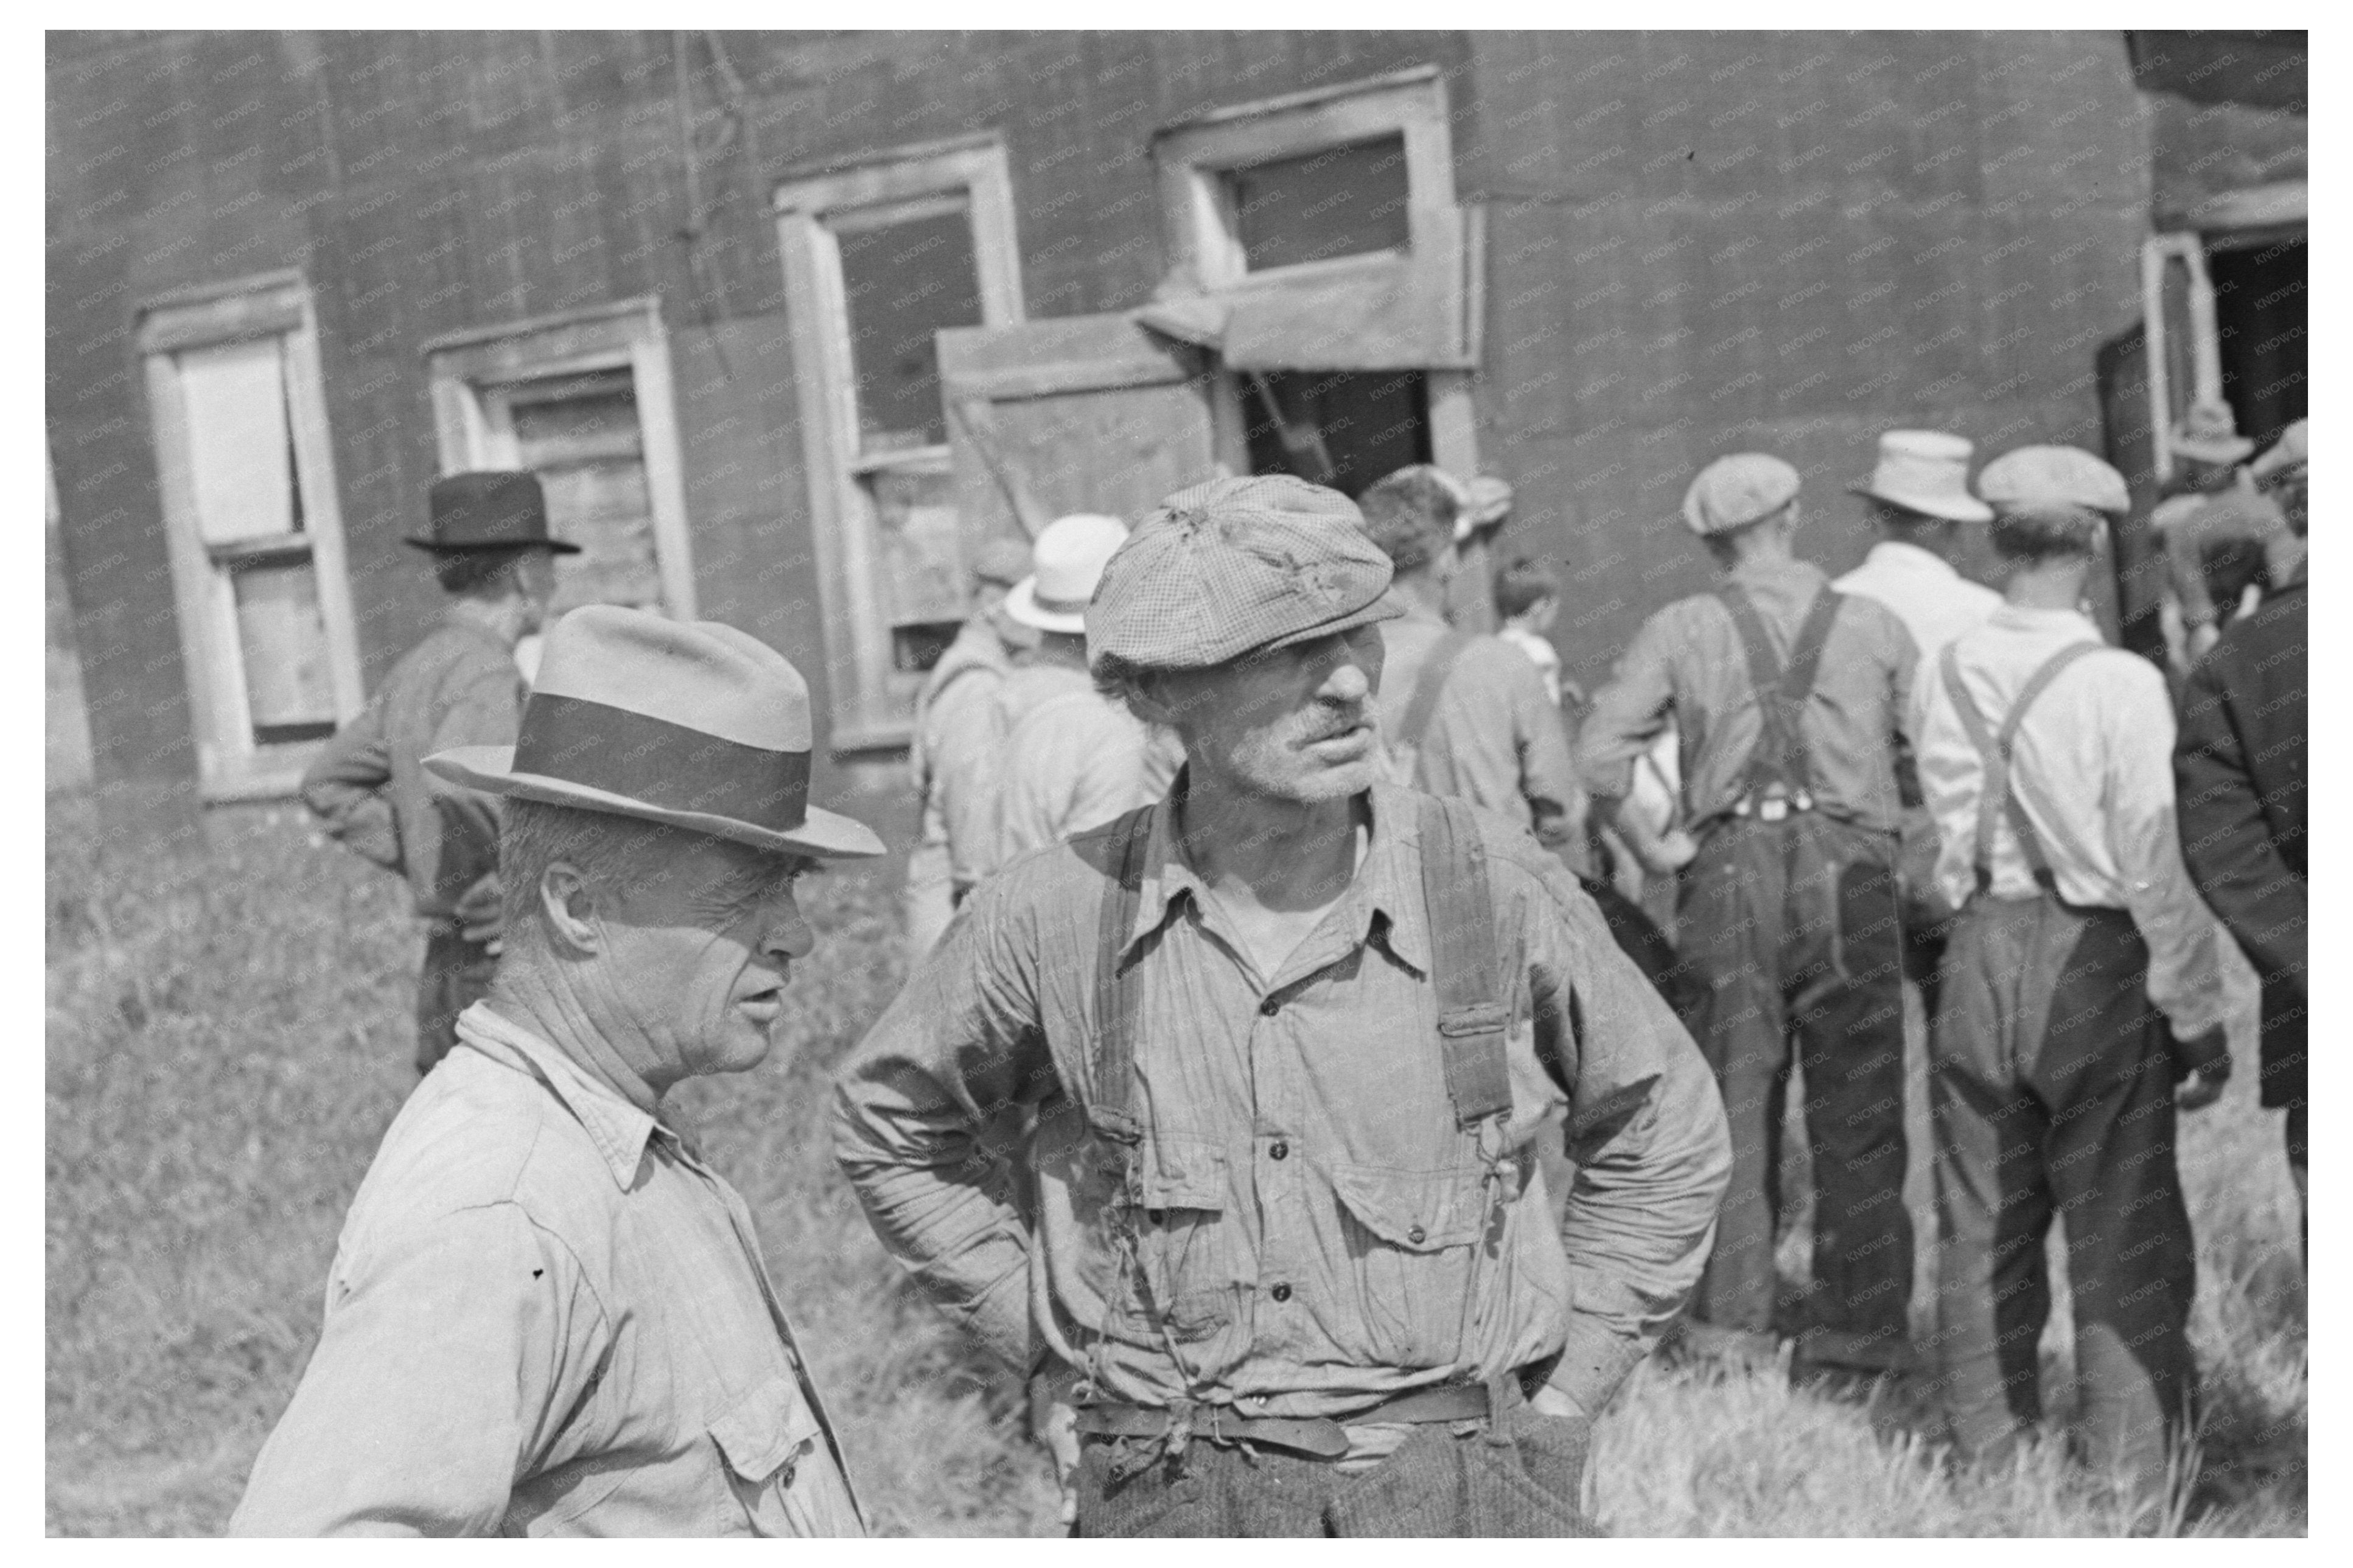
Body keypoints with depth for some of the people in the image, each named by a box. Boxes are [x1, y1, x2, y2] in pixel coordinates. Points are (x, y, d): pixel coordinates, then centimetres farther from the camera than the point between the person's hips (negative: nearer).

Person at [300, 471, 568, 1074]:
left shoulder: (418, 669, 12)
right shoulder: (486, 673, -15)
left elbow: (326, 783, 21)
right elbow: (452, 789, -33)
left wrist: (421, 865, 14)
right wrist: (494, 892, -18)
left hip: (445, 976, 9)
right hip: (500, 973, -9)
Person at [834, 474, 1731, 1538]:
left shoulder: (1496, 888, -7)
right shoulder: (1057, 918, -7)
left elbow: (1666, 1138, 9)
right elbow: (887, 1126, 11)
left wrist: (1558, 1399, 5)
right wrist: (1048, 1328, 6)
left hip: (1466, 1495, 0)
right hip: (1175, 1506, 0)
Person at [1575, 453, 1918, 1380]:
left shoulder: (1681, 630, 3)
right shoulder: (1875, 627, 6)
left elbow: (1598, 754, -6)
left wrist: (1652, 847, 3)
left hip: (1732, 869, 0)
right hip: (1848, 867, 0)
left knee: (1734, 1105, 7)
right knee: (1857, 1113, 7)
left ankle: (1729, 1327, 9)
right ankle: (1856, 1331, 11)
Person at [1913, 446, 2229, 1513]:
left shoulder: (1946, 676, -1)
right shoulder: (2122, 686, -15)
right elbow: (2160, 865, -13)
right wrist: (2197, 1013, -5)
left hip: (1980, 953, 5)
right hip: (2095, 962, -4)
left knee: (1983, 1227, 14)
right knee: (2123, 1236, 7)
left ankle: (1988, 1465, 25)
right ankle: (2132, 1484, 13)